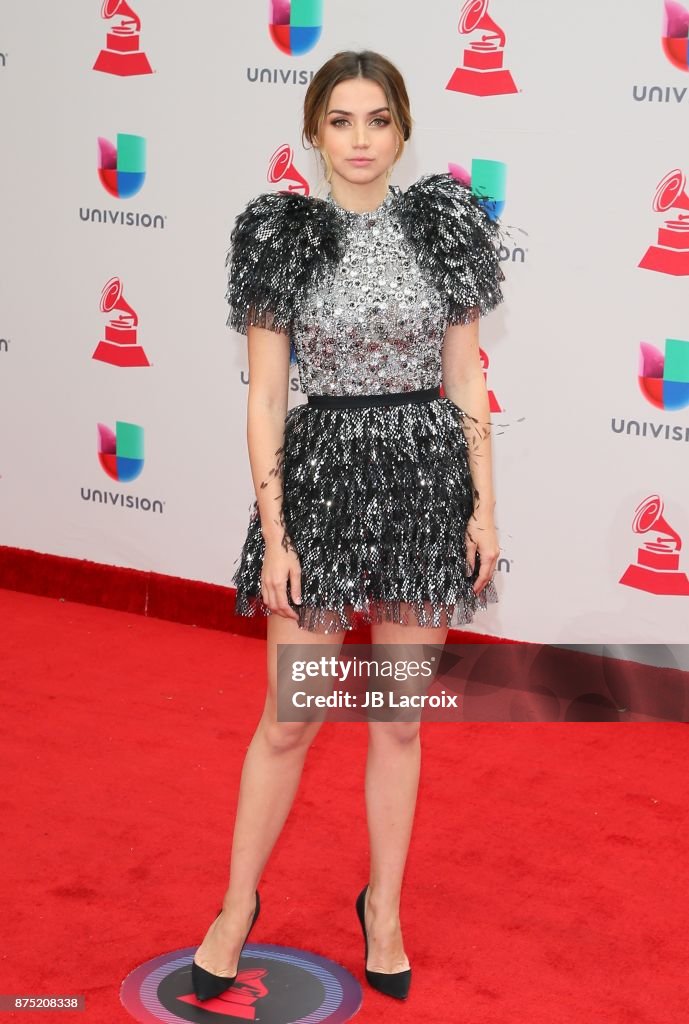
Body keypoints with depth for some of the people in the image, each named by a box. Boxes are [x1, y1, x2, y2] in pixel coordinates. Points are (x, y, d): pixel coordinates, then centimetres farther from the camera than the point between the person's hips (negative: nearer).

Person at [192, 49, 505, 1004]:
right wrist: (273, 534, -9)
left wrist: (484, 506, 0)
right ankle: (238, 905, 25)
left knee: (401, 718, 11)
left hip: (426, 476, 2)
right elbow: (265, 396, -5)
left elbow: (466, 380, 5)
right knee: (289, 719, 6)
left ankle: (384, 908, 29)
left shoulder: (444, 225, 1)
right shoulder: (282, 236, -4)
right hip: (322, 473, -1)